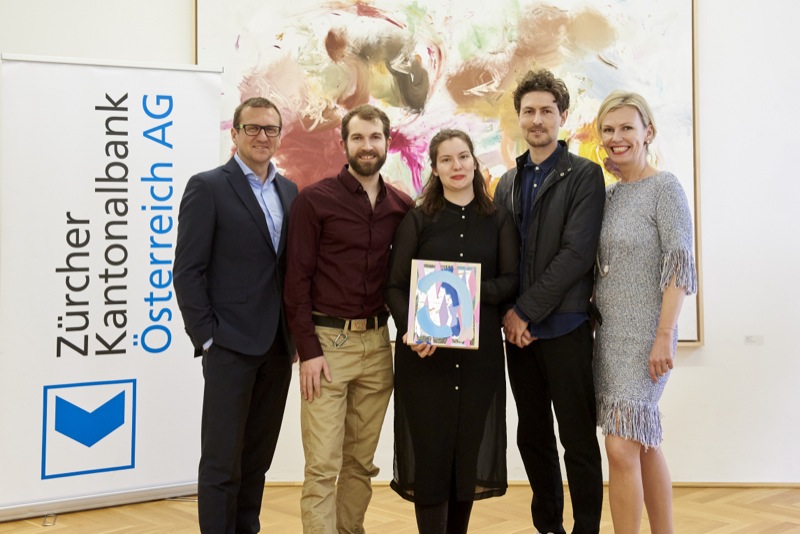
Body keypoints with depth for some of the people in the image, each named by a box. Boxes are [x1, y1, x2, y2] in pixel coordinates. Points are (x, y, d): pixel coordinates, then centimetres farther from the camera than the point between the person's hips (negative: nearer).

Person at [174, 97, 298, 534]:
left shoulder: (289, 192, 12)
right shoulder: (207, 187, -5)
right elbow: (187, 271, -8)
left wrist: (296, 333, 6)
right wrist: (207, 338, -12)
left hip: (277, 346, 6)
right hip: (230, 346, -5)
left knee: (258, 457, 13)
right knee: (222, 460, 1)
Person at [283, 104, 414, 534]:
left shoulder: (402, 207, 9)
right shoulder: (314, 200, -3)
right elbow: (297, 278, -6)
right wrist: (308, 350, -11)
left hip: (377, 344, 4)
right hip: (326, 341, -4)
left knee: (362, 461, 11)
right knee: (322, 465, -3)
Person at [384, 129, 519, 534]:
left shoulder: (499, 220, 8)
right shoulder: (417, 220, 3)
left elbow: (512, 280, 3)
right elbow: (394, 286, -1)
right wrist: (410, 330, -18)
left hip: (480, 349, 2)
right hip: (424, 350, -1)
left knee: (470, 447, 7)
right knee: (429, 449, -1)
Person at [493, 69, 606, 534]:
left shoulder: (585, 176, -3)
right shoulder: (508, 183, 14)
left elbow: (577, 253, -13)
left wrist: (526, 311, -14)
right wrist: (508, 314, -3)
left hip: (565, 327, -5)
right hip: (519, 329, 6)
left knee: (578, 441, 1)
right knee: (533, 436, 13)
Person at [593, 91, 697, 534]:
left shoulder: (665, 188, -8)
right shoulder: (609, 194, 11)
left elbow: (679, 268, -13)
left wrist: (664, 338, -18)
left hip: (644, 336, -7)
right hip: (610, 333, 7)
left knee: (622, 447, -11)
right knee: (644, 444, 13)